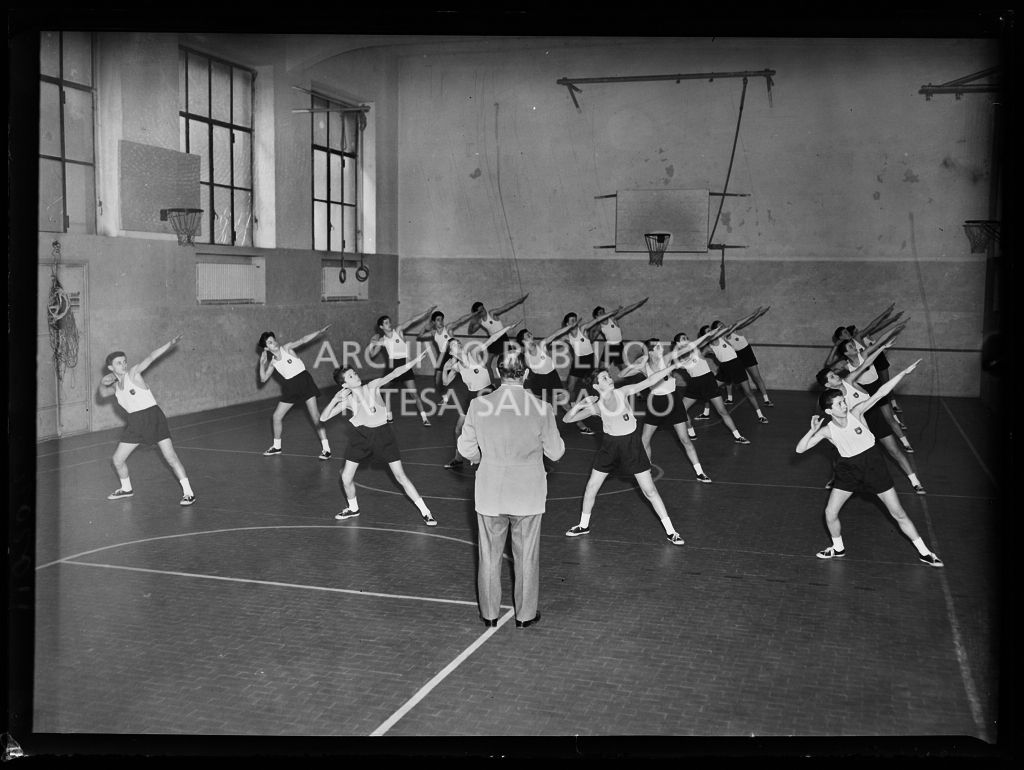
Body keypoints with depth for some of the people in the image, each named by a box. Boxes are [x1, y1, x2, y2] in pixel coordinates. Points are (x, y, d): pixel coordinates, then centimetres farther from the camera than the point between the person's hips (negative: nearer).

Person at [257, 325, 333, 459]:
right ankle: (277, 447, 26)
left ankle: (326, 449, -11)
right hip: (290, 387, 5)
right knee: (276, 417, 6)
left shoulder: (286, 348, -5)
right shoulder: (272, 361, 6)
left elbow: (303, 340, -16)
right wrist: (262, 363, -5)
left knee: (315, 415, -12)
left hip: (304, 381, -5)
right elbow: (263, 379, 7)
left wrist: (320, 331, -26)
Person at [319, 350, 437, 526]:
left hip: (382, 433, -2)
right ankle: (353, 508, 31)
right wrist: (335, 399, -20)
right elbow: (323, 418, -7)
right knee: (346, 478, 2)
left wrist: (415, 360, -29)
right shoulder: (346, 401, -5)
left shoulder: (372, 386, -9)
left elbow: (394, 374, -19)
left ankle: (425, 512, 2)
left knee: (400, 476, -5)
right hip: (360, 436, 2)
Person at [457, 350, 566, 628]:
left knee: (489, 555, 16)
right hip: (528, 493, -1)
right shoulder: (541, 409, -13)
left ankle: (489, 613, 28)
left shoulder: (478, 406, -10)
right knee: (526, 557, 14)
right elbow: (555, 452, -4)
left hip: (490, 493, 1)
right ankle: (525, 614, 25)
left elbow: (466, 449, -2)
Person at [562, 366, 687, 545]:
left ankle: (670, 531, 7)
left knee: (650, 490, -2)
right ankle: (584, 525, 30)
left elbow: (650, 380, -15)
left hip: (631, 444, -1)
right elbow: (567, 419, -10)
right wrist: (578, 405, -28)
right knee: (591, 487, 7)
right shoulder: (595, 406, -9)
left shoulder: (623, 392, -10)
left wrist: (674, 366, -22)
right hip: (610, 446, 2)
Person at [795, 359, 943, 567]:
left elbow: (880, 393, -20)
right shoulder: (827, 430, -13)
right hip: (849, 468, 1)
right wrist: (812, 431, -30)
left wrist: (904, 373, -25)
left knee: (898, 513, 3)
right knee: (830, 513, -2)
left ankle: (924, 552, 16)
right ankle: (838, 548, 25)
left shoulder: (855, 413, -15)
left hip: (873, 463, -1)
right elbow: (800, 449, -16)